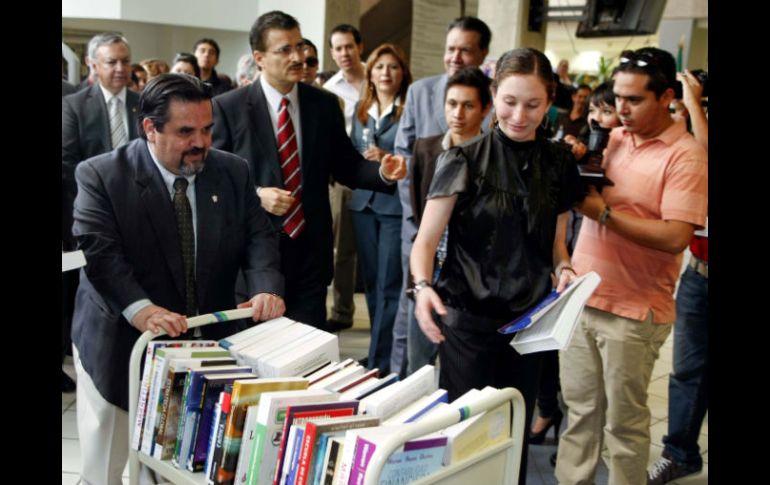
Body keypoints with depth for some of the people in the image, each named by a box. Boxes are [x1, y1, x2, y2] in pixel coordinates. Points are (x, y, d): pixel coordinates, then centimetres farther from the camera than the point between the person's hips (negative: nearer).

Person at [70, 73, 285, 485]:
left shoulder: (233, 172, 2)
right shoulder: (101, 175, -10)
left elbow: (258, 236, -1)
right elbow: (99, 251, -20)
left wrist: (266, 288, -21)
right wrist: (140, 309, -36)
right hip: (124, 344, -2)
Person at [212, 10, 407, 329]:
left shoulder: (325, 104, 5)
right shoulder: (228, 107, -4)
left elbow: (344, 166, 9)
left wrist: (382, 172, -10)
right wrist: (255, 195, -17)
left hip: (310, 248, 2)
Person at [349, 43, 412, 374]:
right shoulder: (361, 110, 14)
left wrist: (390, 159, -18)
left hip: (397, 203, -6)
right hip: (364, 202, 6)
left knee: (389, 286, -5)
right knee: (371, 281, 12)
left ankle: (380, 363, 0)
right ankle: (383, 349, 26)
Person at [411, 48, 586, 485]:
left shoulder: (559, 163, 5)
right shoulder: (464, 160, -6)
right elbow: (426, 239, -9)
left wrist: (563, 269, -7)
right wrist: (423, 285, -28)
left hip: (529, 318, 3)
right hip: (468, 317, -3)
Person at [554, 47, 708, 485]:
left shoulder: (686, 155, -11)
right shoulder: (612, 139, 8)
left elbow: (675, 237, -20)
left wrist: (604, 213, -20)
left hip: (633, 311, -6)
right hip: (581, 296, 6)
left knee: (624, 420, 8)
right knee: (580, 408, 16)